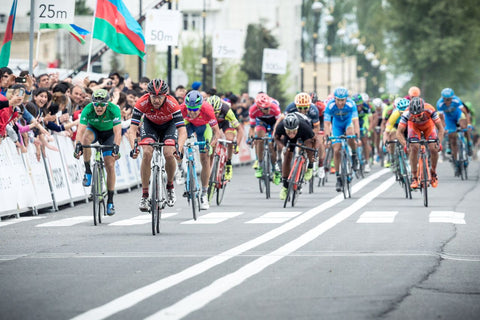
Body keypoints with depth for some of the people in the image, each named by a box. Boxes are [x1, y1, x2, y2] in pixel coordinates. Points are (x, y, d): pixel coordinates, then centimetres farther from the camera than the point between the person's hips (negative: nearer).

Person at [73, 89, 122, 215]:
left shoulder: (114, 109, -34)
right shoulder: (88, 110, -32)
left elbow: (117, 131, -41)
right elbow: (80, 130, -40)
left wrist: (116, 146, -58)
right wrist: (78, 145, -57)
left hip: (109, 133, 0)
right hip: (93, 129, 0)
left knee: (110, 166, -9)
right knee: (86, 138, -36)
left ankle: (110, 201, 1)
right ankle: (88, 172, -18)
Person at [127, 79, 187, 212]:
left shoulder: (172, 104, -36)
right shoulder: (142, 103, -33)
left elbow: (183, 132, -38)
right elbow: (132, 129, -35)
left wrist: (178, 150, -54)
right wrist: (133, 148, -51)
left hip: (169, 125, -1)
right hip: (150, 124, 1)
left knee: (169, 154, -24)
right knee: (147, 153, -23)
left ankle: (170, 186, 5)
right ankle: (145, 195, -14)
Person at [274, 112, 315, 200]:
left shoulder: (304, 127, -44)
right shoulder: (280, 127, -39)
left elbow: (313, 139, -24)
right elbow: (276, 138, -16)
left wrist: (312, 155, -30)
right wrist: (283, 147, -34)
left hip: (304, 134, -2)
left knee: (308, 143, -33)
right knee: (287, 157, -7)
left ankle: (310, 168, -7)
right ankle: (285, 187, 8)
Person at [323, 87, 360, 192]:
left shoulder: (351, 104, -33)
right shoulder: (330, 105, -30)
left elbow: (355, 121, -39)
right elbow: (327, 123, -33)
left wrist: (357, 135, -53)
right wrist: (327, 136, -48)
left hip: (348, 121, -1)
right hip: (337, 124, 1)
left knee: (350, 134, -36)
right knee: (336, 150, -8)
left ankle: (354, 155, -7)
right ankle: (338, 178, 2)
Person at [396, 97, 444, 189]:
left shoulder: (430, 110, -39)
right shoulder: (407, 114, -38)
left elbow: (440, 128, -31)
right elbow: (399, 132, -33)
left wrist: (439, 142, -43)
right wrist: (405, 144, -47)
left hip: (428, 125, 0)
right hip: (414, 126, 0)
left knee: (433, 149, -16)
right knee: (414, 148, -23)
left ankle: (433, 173, 11)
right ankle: (414, 178, -12)